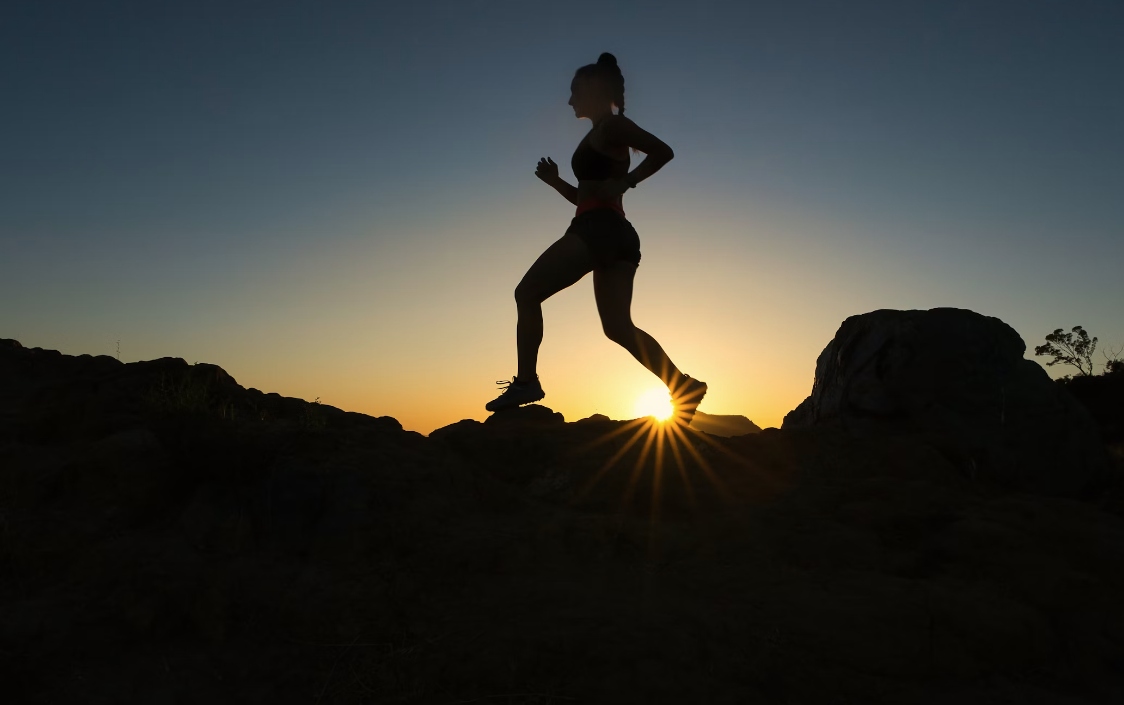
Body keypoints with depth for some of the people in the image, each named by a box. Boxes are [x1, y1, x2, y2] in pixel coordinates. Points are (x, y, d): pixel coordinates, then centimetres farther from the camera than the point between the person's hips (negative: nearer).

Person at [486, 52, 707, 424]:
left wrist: (623, 183, -16)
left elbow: (663, 151, -13)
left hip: (599, 229, -10)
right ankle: (683, 386, -7)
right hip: (615, 233, 10)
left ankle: (526, 380, -9)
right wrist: (555, 181, 18)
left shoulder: (612, 126, 0)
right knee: (618, 326, 3)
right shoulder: (600, 136, 27)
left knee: (527, 293, -4)